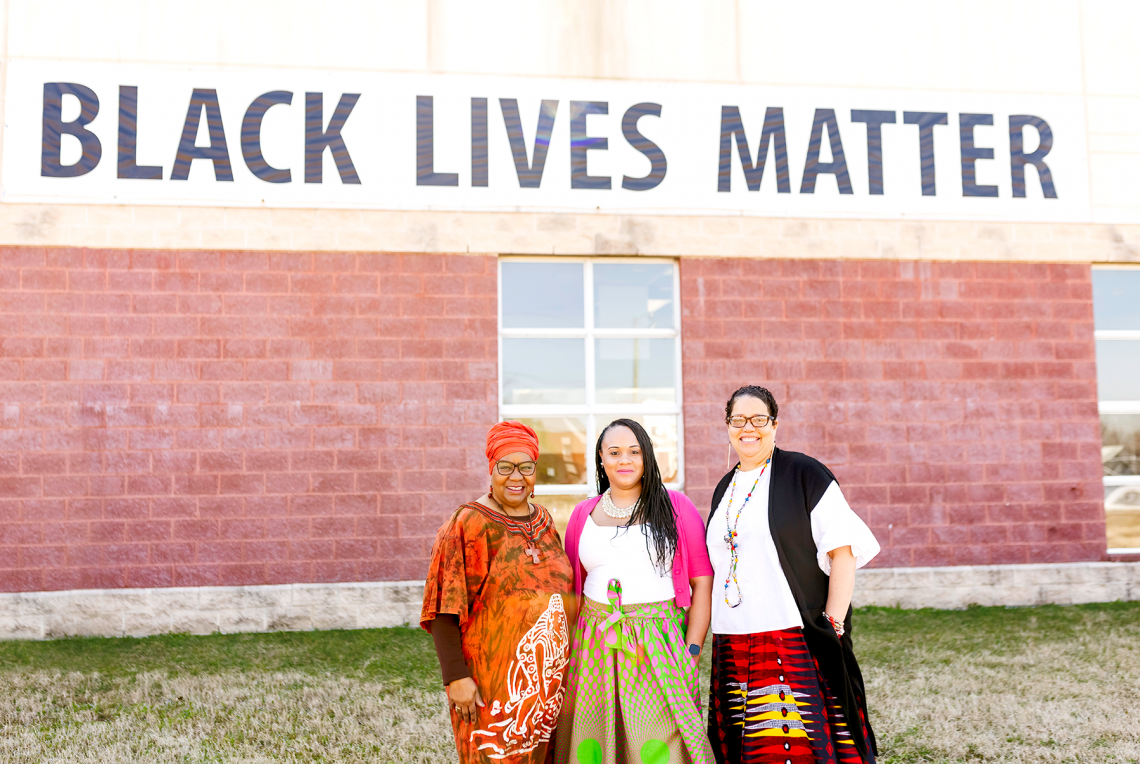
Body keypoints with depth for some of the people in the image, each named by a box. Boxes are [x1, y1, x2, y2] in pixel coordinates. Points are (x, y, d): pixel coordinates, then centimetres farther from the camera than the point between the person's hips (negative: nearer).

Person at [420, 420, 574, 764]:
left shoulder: (544, 522, 8)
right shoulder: (468, 525, -10)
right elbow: (443, 610, -13)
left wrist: (561, 665, 15)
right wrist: (456, 677, -18)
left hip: (546, 677, 6)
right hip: (494, 679, -6)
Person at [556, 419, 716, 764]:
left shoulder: (675, 507, 2)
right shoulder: (583, 514, 10)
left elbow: (702, 583, 1)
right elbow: (569, 588, 15)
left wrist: (691, 652, -6)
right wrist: (566, 651, 7)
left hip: (658, 644, -2)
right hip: (595, 645, 3)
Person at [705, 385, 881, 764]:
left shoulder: (804, 475, -4)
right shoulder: (725, 489, 15)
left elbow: (843, 552, -8)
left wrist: (833, 626, -13)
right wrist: (708, 641, 17)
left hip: (798, 643, -6)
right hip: (732, 645, 6)